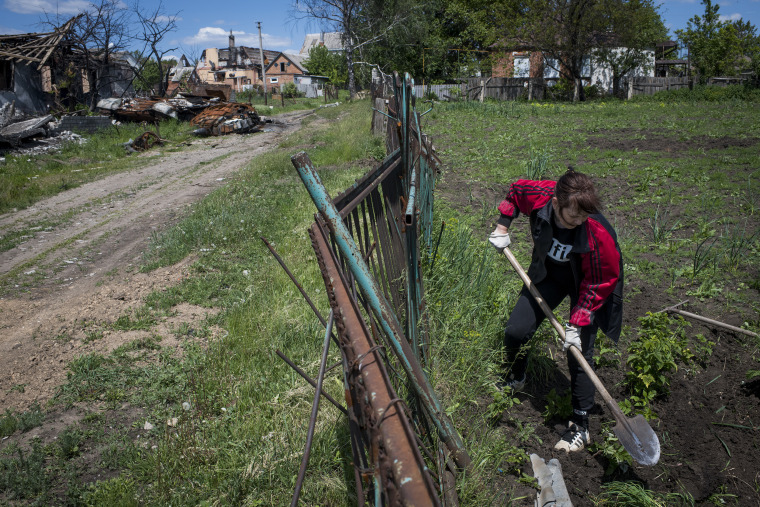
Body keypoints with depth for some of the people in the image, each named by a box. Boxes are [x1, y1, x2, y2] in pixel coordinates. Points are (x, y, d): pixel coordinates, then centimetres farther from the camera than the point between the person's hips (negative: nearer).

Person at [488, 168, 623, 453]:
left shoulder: (598, 233, -38)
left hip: (585, 284, -4)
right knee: (515, 332, 2)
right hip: (548, 274, 4)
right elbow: (515, 190, -4)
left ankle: (580, 426, 12)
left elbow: (597, 284, -24)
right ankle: (516, 378, 36)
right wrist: (502, 227, -6)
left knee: (579, 355, -6)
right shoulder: (538, 196, -31)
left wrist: (576, 324, -23)